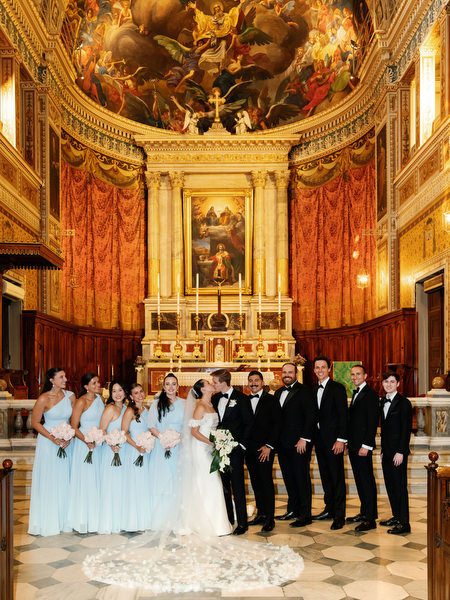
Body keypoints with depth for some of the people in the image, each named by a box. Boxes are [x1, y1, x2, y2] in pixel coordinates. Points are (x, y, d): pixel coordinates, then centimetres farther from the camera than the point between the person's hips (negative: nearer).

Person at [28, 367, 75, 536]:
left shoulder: (70, 396, 1)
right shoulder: (44, 399, -12)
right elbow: (35, 422, -7)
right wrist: (53, 438, -14)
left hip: (65, 442, 4)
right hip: (48, 442, -4)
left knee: (64, 482, 9)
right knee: (47, 482, 1)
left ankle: (64, 521, 19)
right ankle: (47, 522, 12)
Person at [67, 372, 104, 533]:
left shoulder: (99, 399, 9)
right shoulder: (81, 402, -12)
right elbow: (74, 427, -12)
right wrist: (86, 441, -23)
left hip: (98, 444, 7)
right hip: (84, 444, -7)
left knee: (97, 481, 11)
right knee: (85, 480, -2)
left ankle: (95, 519, 20)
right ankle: (84, 521, 7)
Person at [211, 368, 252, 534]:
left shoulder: (240, 398, -6)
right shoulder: (215, 398, 10)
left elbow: (248, 423, -5)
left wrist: (242, 444, -10)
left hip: (235, 448, -6)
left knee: (238, 486, -4)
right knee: (224, 485, 12)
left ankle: (242, 522, 3)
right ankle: (228, 519, 23)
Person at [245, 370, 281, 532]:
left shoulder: (271, 400, 0)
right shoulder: (245, 401, 12)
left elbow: (277, 424, -5)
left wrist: (269, 446, -11)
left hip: (265, 448, -4)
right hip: (249, 449, 5)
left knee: (266, 481, -5)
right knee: (256, 483, 9)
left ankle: (269, 518, 1)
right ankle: (261, 514, 18)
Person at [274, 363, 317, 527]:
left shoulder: (304, 391, -7)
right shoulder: (278, 393, 15)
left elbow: (311, 415, -12)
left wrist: (304, 439, -16)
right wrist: (276, 440, 10)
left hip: (299, 444, -7)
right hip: (283, 444, 7)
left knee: (302, 478, -2)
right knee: (289, 478, 13)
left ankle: (305, 515, 5)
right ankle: (292, 510, 24)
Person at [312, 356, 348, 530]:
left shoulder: (337, 388, -7)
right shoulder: (315, 390, 14)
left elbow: (343, 415, -12)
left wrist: (341, 439, -17)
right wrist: (313, 436, 10)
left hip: (333, 439, -7)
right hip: (319, 439, 7)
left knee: (337, 476, -4)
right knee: (325, 475, 13)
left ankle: (339, 515, 1)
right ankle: (330, 509, 23)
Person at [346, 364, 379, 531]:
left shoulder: (370, 394, -11)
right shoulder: (356, 394, 18)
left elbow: (373, 422, -16)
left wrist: (366, 445, -20)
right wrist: (350, 444, 16)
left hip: (363, 446, -9)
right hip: (354, 446, 9)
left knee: (367, 481, -5)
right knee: (359, 480, 13)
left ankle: (370, 519, -2)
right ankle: (364, 513, 22)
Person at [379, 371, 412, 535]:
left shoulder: (404, 403, -10)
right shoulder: (384, 402, 13)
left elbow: (406, 429, -13)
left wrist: (400, 452, -17)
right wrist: (383, 450, 14)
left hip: (398, 452, -7)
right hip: (387, 452, 7)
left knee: (400, 486, -4)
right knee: (390, 485, 12)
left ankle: (404, 523, 1)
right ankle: (396, 516, 24)